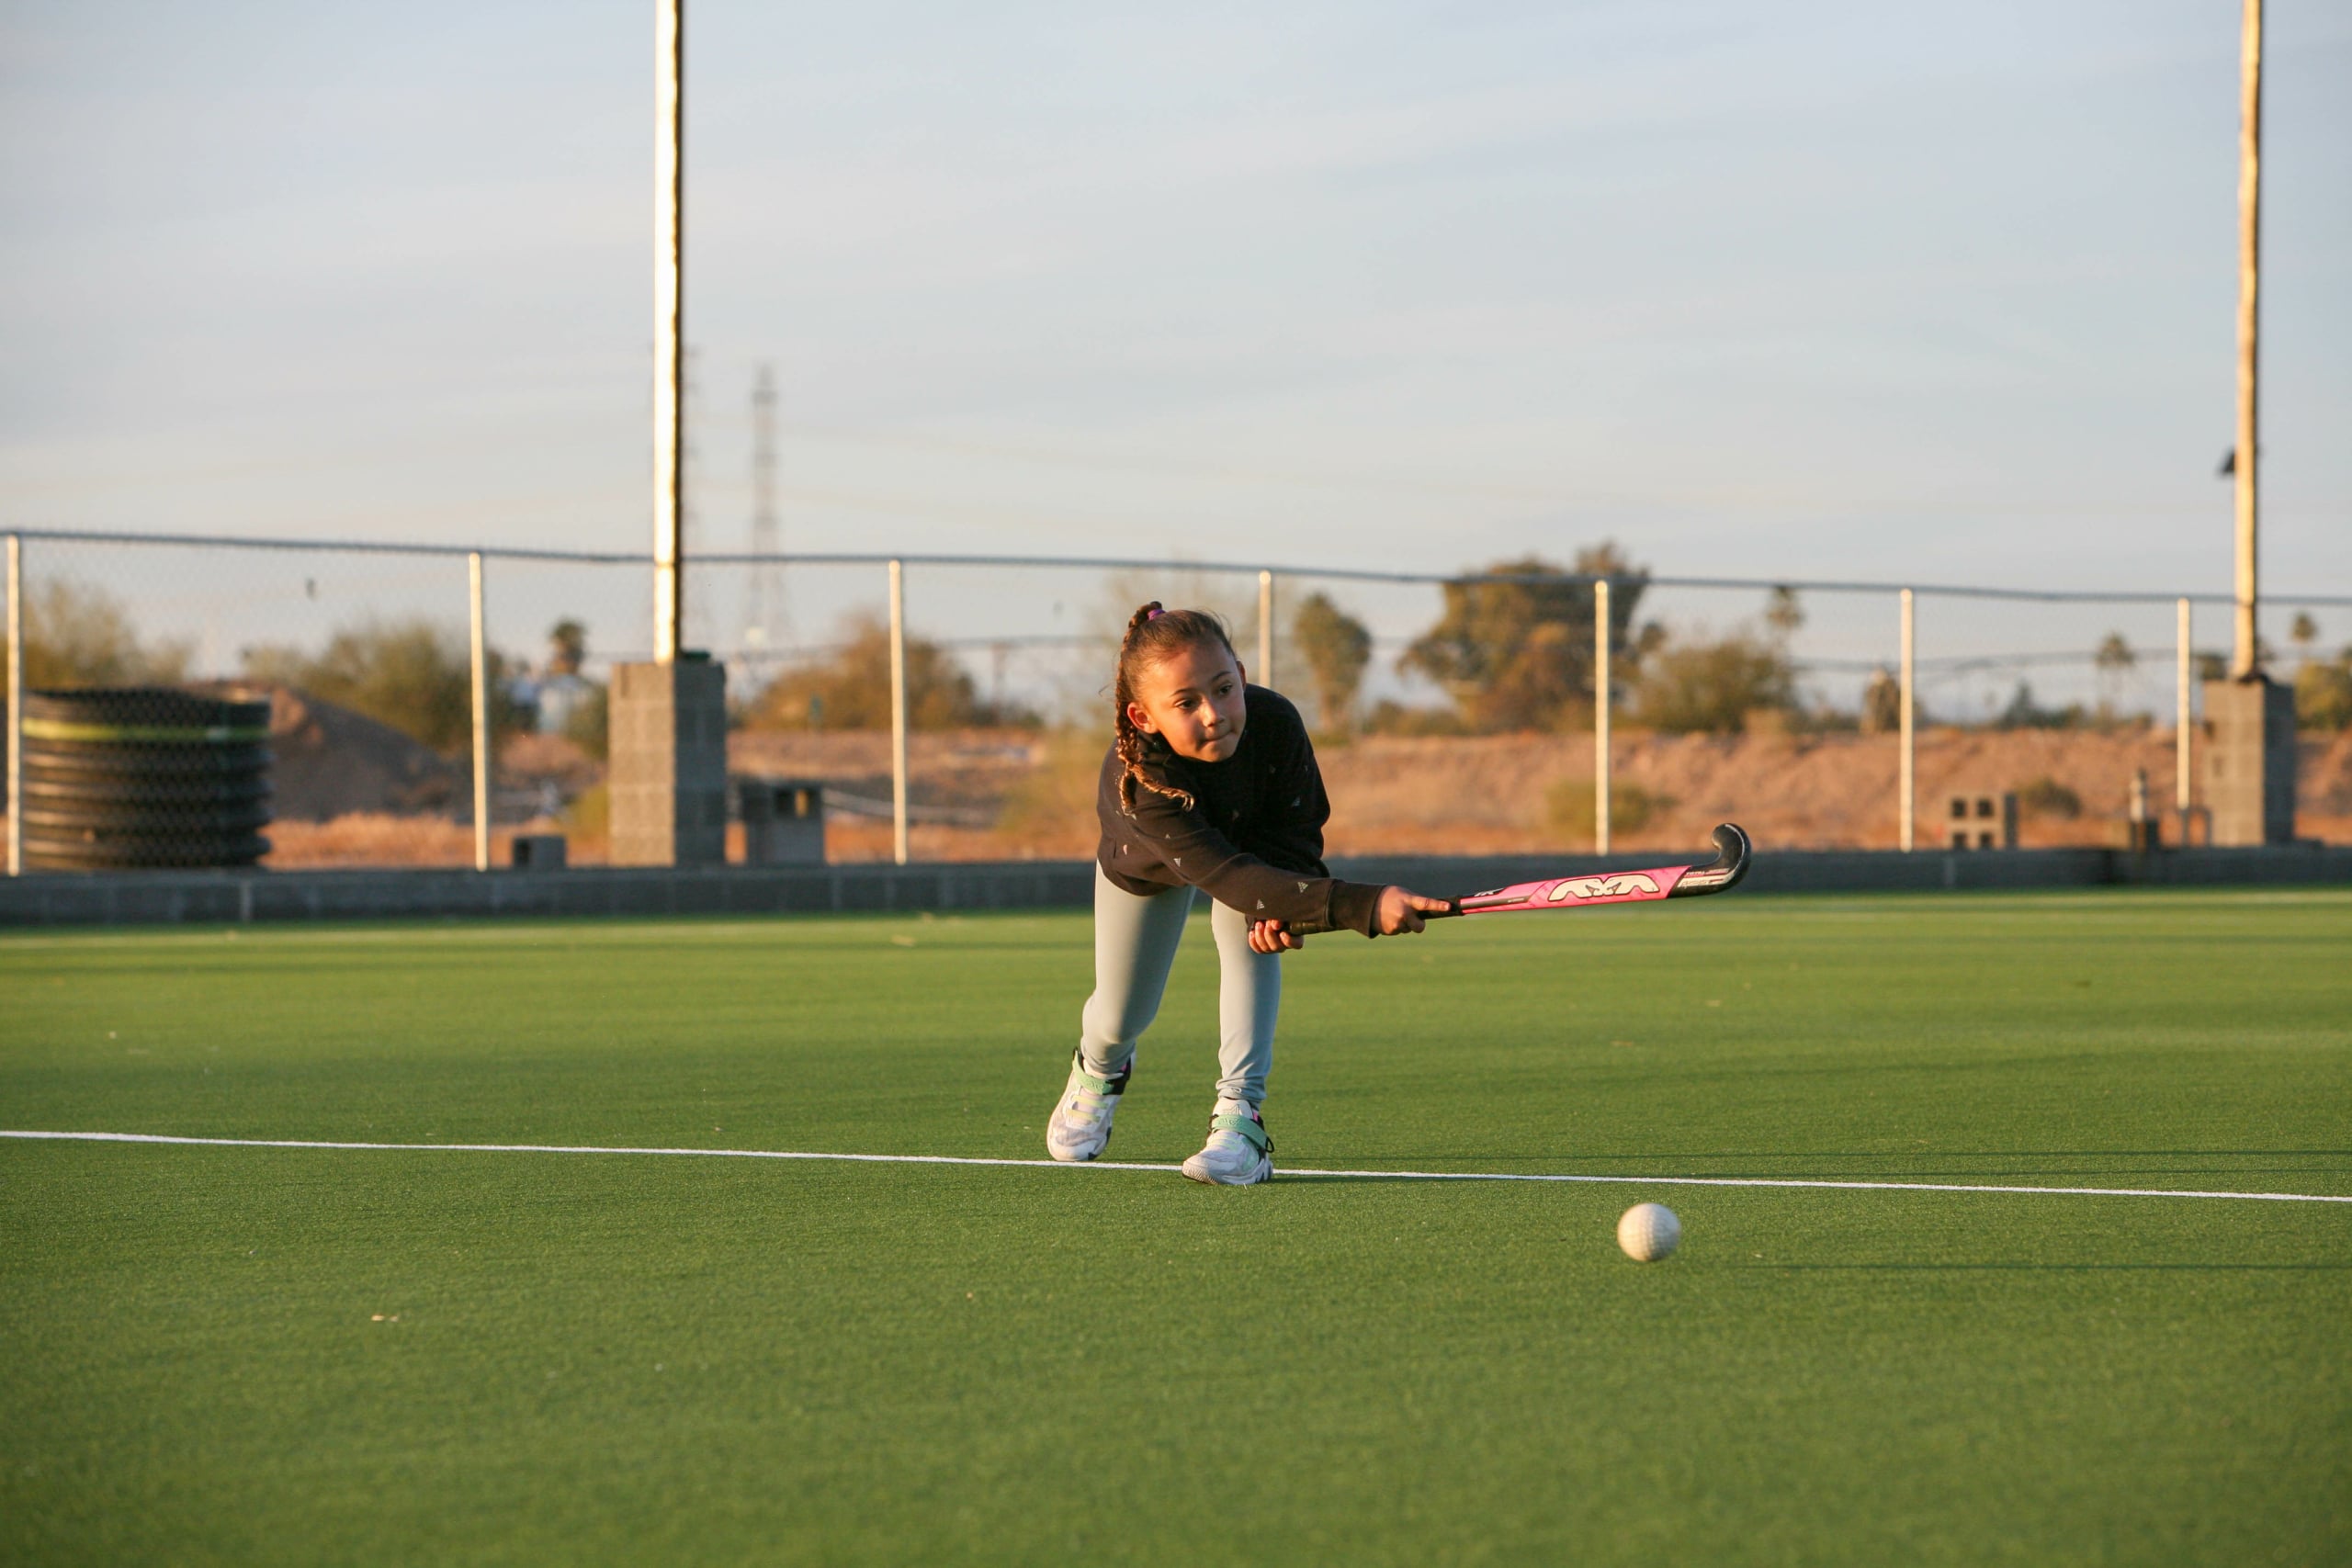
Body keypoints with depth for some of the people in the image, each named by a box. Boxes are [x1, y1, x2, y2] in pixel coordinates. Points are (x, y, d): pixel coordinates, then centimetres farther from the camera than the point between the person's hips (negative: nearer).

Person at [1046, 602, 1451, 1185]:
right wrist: (1363, 906, -68)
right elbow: (1231, 876, -57)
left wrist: (1282, 909, -47)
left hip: (1253, 840, 2)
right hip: (1146, 868, -1)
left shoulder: (1275, 722, -42)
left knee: (1250, 935, -28)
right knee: (1122, 1016, 9)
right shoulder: (1139, 783, -50)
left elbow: (1295, 831, -25)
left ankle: (1240, 1116, -25)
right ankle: (1098, 1071, 48)